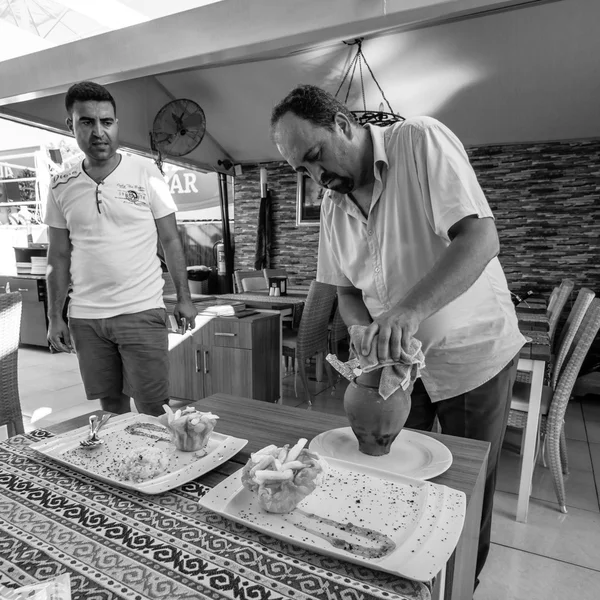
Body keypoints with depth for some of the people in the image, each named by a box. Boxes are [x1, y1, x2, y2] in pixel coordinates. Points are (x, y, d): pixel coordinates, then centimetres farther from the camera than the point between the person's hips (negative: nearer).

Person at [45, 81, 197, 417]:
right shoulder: (61, 187, 5)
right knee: (111, 404, 14)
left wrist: (184, 298, -2)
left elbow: (171, 241, 1)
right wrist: (55, 316, 7)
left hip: (142, 312, -3)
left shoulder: (146, 174, -2)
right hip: (85, 317, 3)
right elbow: (59, 257, 10)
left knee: (151, 409, 0)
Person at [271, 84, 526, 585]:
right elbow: (347, 291, 5)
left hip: (472, 351, -4)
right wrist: (371, 337, -14)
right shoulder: (333, 205, 1)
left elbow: (481, 238, -27)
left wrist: (410, 309, -40)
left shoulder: (421, 140, -16)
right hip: (399, 358, 5)